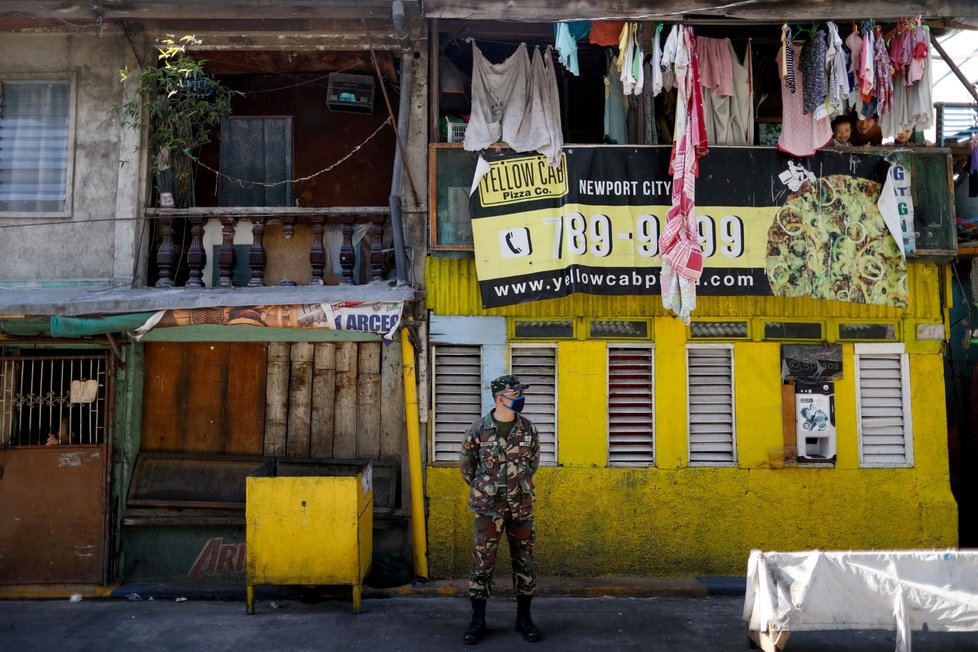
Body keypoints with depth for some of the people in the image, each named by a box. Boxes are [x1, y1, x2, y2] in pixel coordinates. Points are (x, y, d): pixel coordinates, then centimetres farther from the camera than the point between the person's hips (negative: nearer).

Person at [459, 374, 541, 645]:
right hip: (489, 507, -2)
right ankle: (478, 621, 16)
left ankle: (524, 618, 23)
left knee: (524, 562, 9)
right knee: (482, 562, 2)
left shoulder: (528, 428, -2)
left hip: (521, 506, 3)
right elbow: (465, 465, 5)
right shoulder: (478, 429, -9)